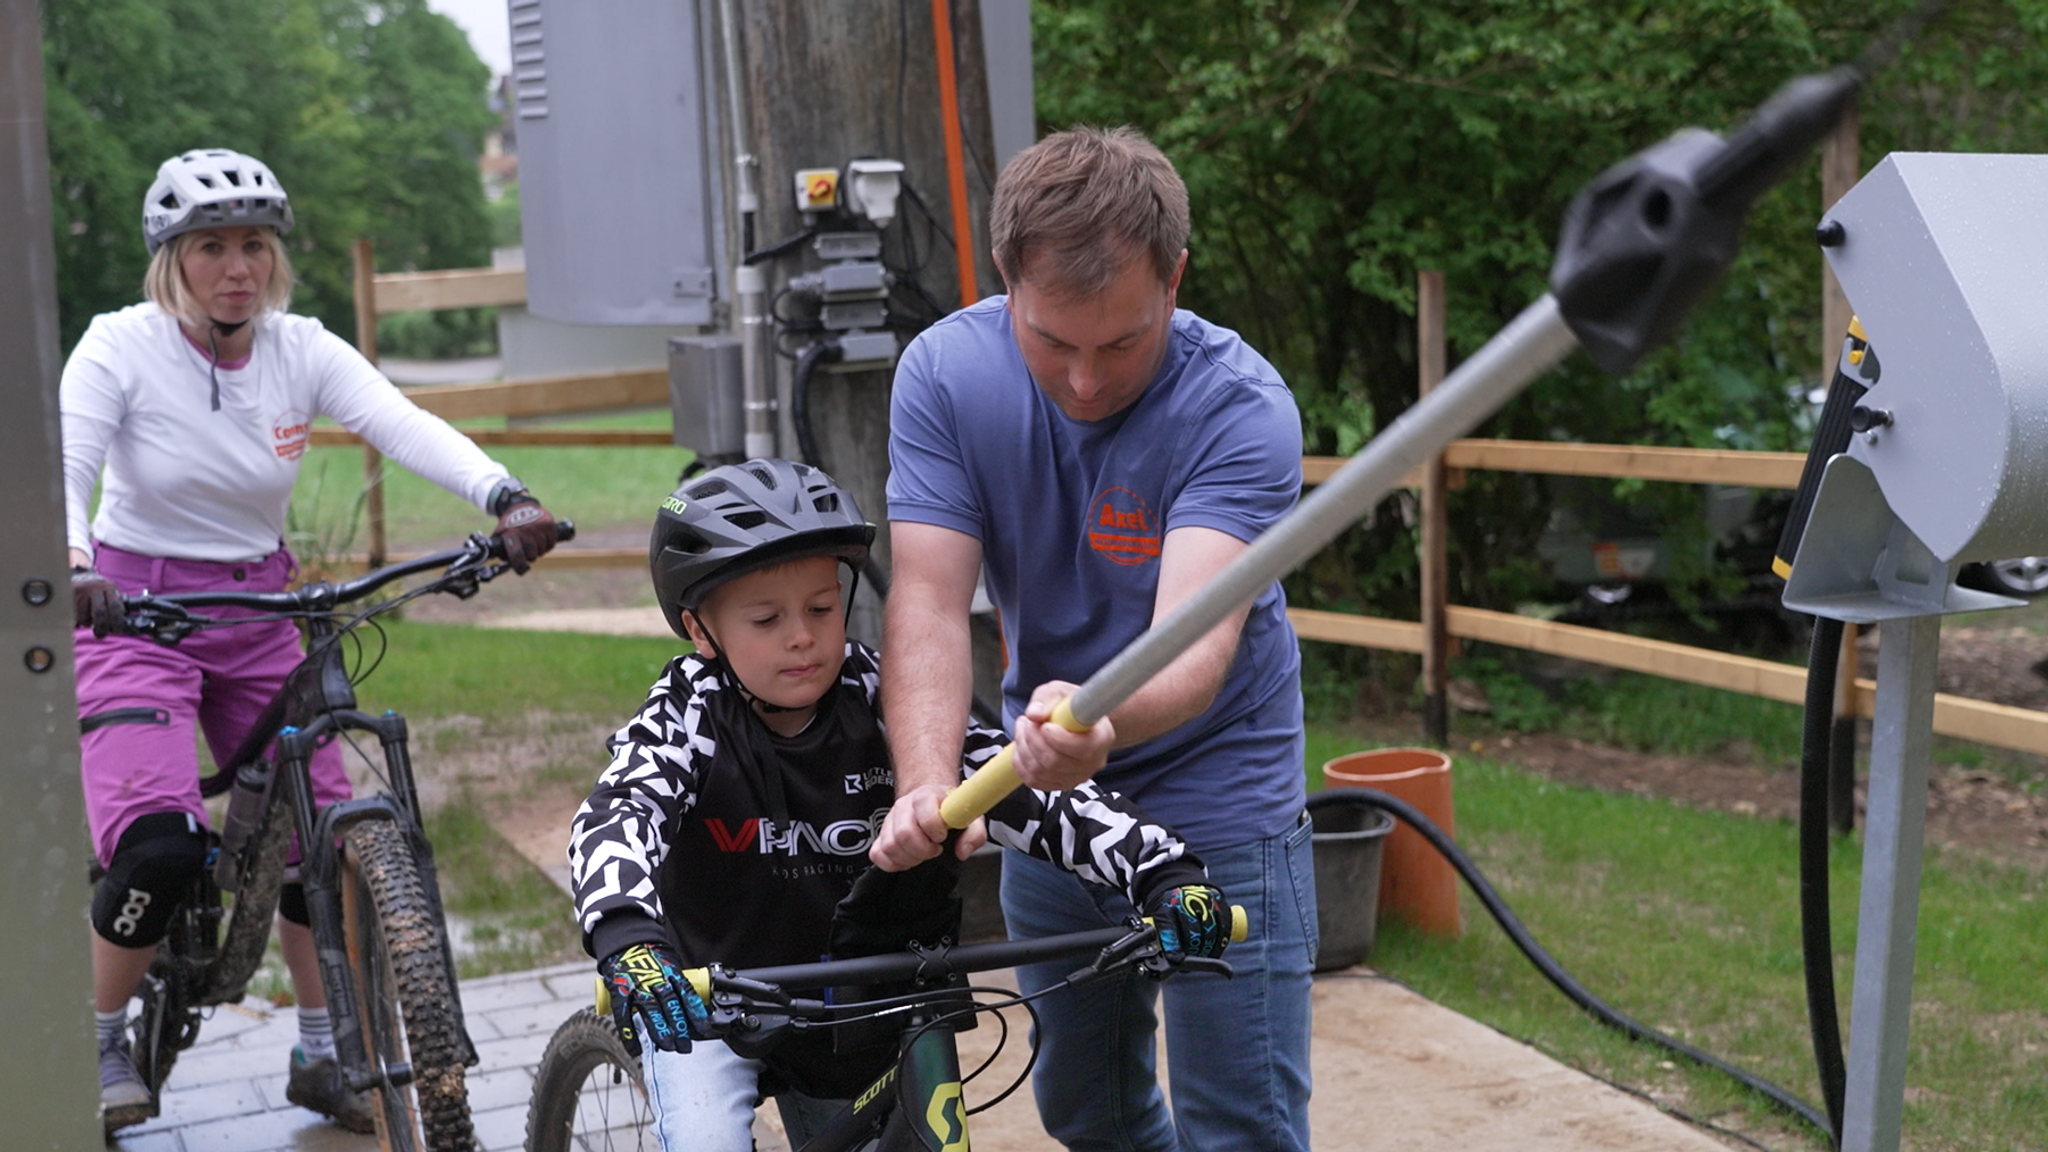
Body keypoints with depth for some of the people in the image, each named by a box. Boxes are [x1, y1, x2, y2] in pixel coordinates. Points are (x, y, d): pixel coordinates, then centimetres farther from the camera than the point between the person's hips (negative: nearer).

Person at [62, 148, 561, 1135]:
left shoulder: (302, 351, -5)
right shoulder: (121, 348, -11)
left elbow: (404, 424, -21)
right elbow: (61, 462, -24)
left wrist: (503, 498, -39)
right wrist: (70, 565, -46)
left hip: (256, 618, 4)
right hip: (135, 608, -4)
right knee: (160, 844, -20)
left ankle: (323, 1058, 18)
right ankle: (99, 1046, 6)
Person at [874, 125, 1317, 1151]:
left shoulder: (1240, 406, -26)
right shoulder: (945, 372, -15)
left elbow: (1196, 637, -37)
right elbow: (929, 601, -22)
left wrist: (1102, 716, -60)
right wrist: (926, 787, -39)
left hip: (1215, 788, -4)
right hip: (1044, 785, 4)